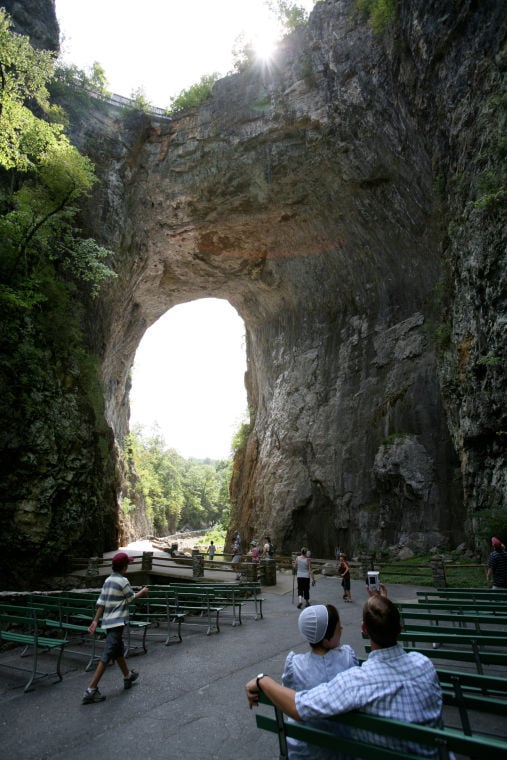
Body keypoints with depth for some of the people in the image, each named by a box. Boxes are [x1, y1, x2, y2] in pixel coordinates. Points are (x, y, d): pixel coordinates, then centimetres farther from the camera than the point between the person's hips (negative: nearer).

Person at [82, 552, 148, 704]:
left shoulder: (108, 580, 5)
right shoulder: (123, 581, -17)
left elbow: (101, 603, 5)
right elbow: (132, 597, -3)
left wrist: (95, 621, 8)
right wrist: (143, 592, 15)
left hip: (108, 622, 9)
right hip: (117, 622, -9)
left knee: (119, 651, 22)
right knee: (107, 656, -4)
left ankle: (128, 676, 40)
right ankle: (91, 690, -3)